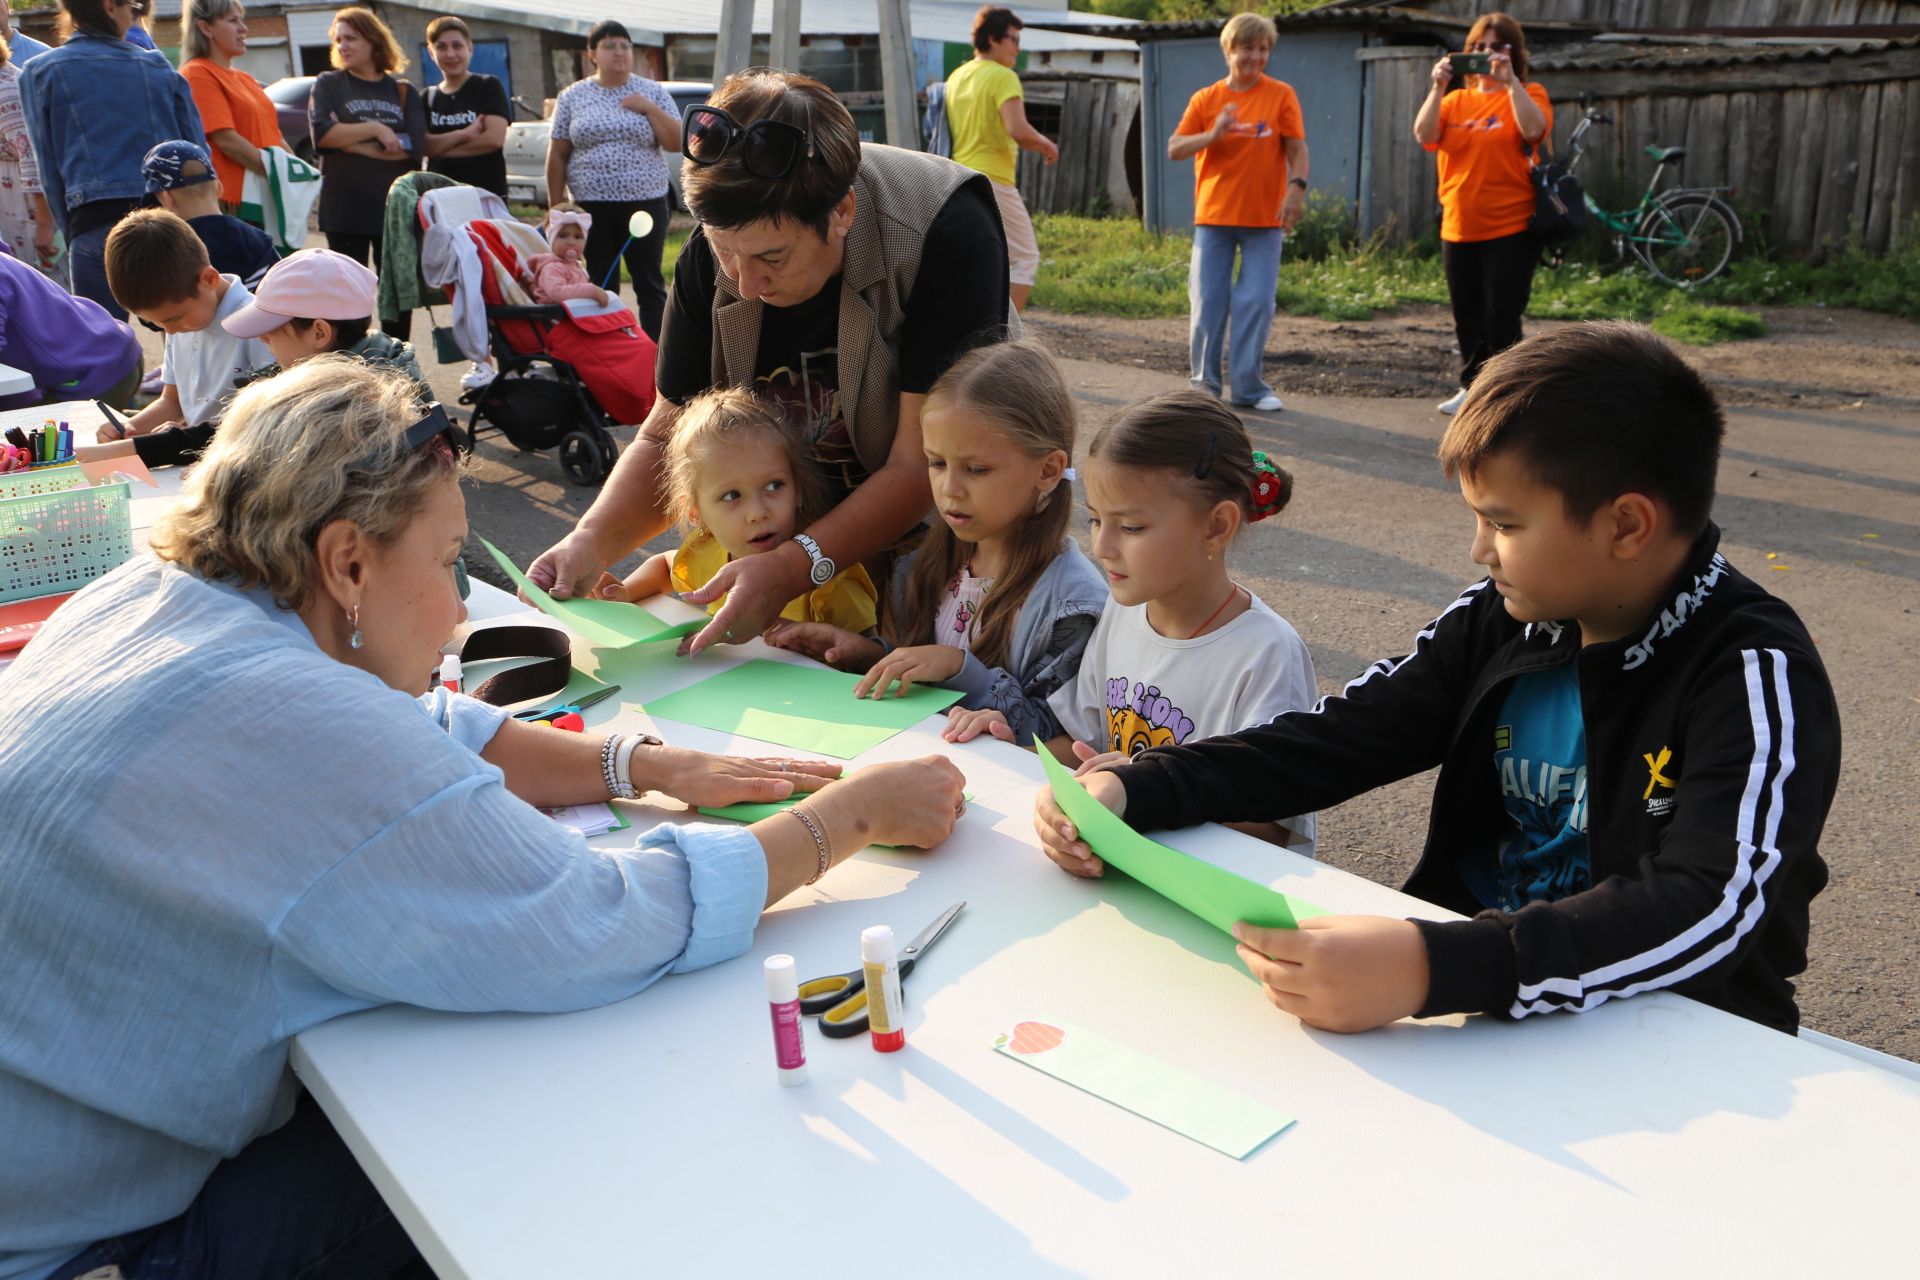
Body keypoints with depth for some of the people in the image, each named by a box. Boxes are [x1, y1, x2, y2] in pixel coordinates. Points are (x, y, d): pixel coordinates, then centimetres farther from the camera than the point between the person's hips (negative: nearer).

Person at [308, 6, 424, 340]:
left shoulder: (403, 91, 9)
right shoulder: (328, 84, 7)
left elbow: (414, 146, -8)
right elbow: (322, 133, -11)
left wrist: (349, 140, -10)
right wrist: (375, 129, -13)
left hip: (396, 208, 2)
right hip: (345, 209, -1)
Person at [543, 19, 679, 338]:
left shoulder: (653, 93, 5)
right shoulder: (572, 97, 5)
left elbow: (677, 143, 0)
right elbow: (557, 156, 5)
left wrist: (650, 109, -11)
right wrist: (556, 207, 0)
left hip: (645, 204, 0)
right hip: (591, 207, 1)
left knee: (649, 284, 1)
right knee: (600, 287, 5)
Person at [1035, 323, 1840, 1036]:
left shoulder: (1756, 677, -15)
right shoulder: (1497, 621, 2)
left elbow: (1709, 910, -29)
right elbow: (1333, 740, 5)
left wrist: (1432, 968, -44)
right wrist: (1130, 791, -12)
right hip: (1473, 1000, 5)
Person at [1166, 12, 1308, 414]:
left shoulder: (1281, 95, 2)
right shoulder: (1205, 99, 5)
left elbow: (1296, 148, -2)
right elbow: (1174, 149, 0)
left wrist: (1296, 187, -19)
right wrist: (1213, 134, -16)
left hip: (1264, 219, -1)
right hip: (1213, 216, 1)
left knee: (1257, 302, -3)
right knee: (1208, 301, 2)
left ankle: (1248, 386, 6)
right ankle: (1205, 383, 13)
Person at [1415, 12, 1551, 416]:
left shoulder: (1527, 94, 0)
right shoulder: (1456, 99, 11)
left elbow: (1533, 130, -21)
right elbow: (1424, 136, -6)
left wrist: (1509, 80, -23)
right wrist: (1438, 87, -16)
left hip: (1510, 230, -5)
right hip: (1458, 228, 5)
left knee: (1502, 321, -6)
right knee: (1467, 319, 13)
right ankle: (1473, 387, 26)